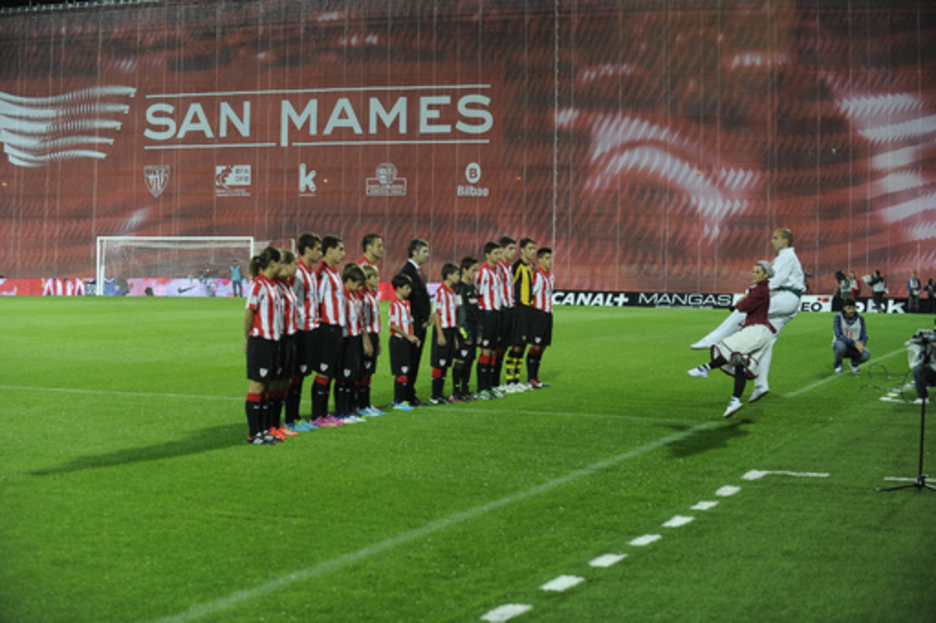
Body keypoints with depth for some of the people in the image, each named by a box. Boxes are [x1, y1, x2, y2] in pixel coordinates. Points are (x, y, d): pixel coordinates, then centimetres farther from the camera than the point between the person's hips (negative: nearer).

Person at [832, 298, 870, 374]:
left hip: (854, 348, 2)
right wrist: (854, 343, -35)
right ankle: (838, 365, -5)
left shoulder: (860, 319, 0)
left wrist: (861, 344, -28)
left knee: (866, 354, -30)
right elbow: (839, 335, -22)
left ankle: (854, 363, 8)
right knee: (840, 345, -39)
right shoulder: (838, 318, -10)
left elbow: (864, 336, -3)